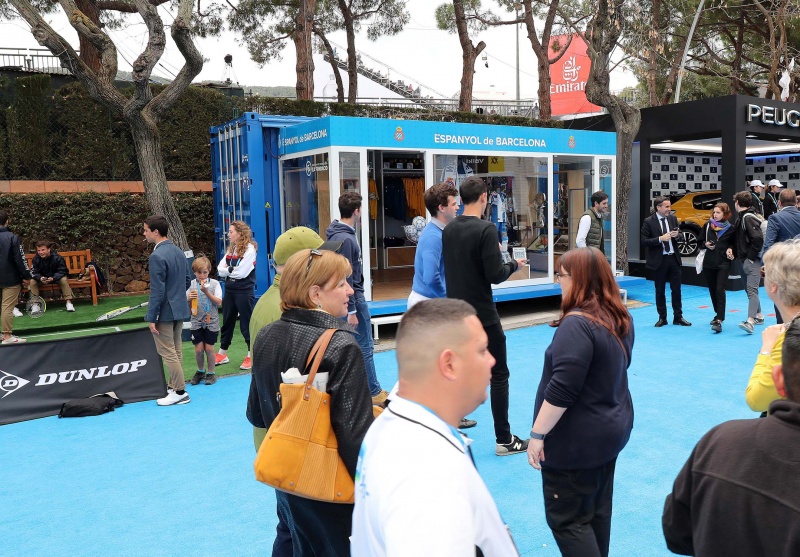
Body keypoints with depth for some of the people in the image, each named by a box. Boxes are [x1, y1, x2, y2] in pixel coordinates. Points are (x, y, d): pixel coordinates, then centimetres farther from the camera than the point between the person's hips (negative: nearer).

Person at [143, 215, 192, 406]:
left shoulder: (157, 256, -19)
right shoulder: (178, 251, 7)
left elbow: (157, 291, -20)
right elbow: (188, 280, 14)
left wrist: (151, 317, -15)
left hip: (165, 312, -9)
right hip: (179, 309, 9)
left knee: (168, 353, 1)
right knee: (176, 351, 15)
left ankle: (180, 392, 6)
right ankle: (174, 386, 24)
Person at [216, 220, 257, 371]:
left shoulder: (249, 249, -11)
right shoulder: (231, 249, 11)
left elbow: (241, 272, -18)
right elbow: (220, 269, 3)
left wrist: (228, 269, -4)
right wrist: (232, 269, -13)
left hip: (244, 292, -7)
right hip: (230, 290, 7)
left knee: (246, 324, 1)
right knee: (227, 322, 15)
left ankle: (251, 356, 13)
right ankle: (222, 354, 27)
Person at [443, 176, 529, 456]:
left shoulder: (449, 230, 5)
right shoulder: (485, 229, -16)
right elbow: (495, 275, -19)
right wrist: (513, 264, 0)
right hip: (483, 315, -6)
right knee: (498, 375, 5)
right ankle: (503, 440, 12)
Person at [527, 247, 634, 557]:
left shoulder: (577, 324, -25)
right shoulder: (620, 318, 4)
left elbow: (561, 391, -28)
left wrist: (537, 434, -18)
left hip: (577, 438, -9)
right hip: (611, 428, 9)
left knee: (566, 518, 4)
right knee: (597, 509, 21)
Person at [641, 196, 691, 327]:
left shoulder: (673, 218, 5)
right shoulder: (649, 222, -9)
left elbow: (677, 235, 16)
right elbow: (644, 242, -12)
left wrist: (677, 235, -7)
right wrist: (660, 239, -21)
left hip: (673, 258, 4)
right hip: (659, 260, -4)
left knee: (676, 289, 8)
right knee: (660, 291, 7)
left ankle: (678, 317, 17)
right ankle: (662, 318, 18)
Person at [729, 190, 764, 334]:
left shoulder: (749, 217, -15)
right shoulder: (740, 217, 15)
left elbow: (758, 239, -24)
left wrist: (751, 257, -19)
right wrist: (731, 248, 4)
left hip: (752, 261, -10)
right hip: (744, 260, 10)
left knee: (752, 290, -17)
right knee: (749, 289, 19)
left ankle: (750, 322, -26)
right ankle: (758, 316, 33)